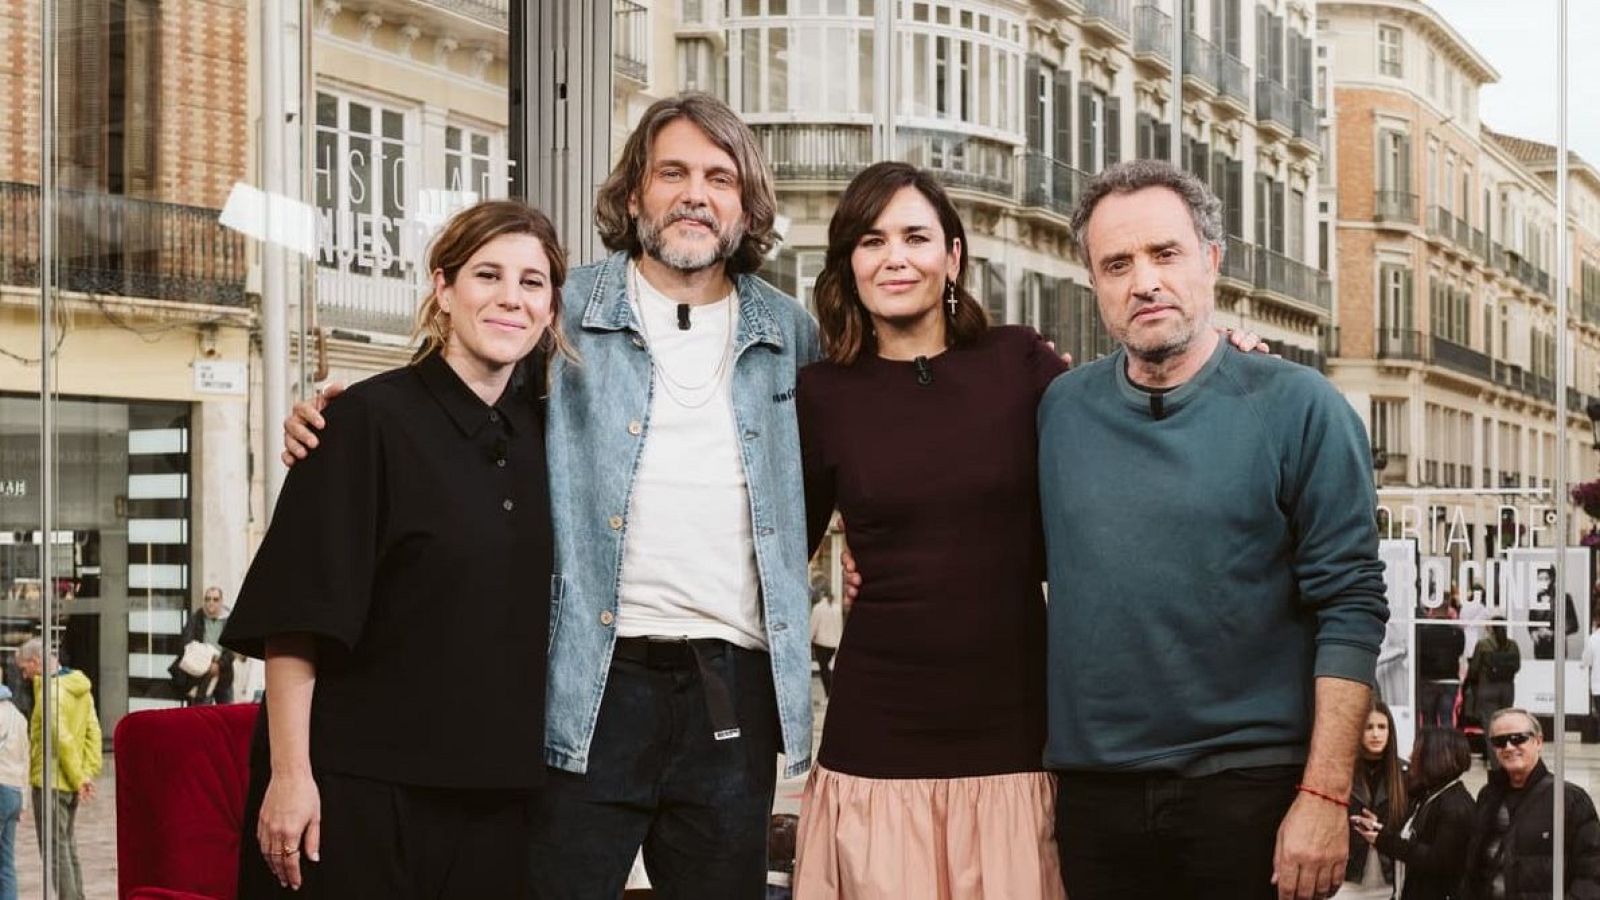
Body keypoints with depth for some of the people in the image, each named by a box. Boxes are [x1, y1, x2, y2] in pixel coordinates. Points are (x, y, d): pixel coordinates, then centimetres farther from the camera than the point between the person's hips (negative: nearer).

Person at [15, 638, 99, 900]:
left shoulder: (50, 692, -18)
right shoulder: (81, 688, 10)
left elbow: (62, 739, -23)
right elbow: (92, 730, 9)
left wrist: (78, 778, -16)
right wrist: (89, 772, 4)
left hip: (49, 781, -9)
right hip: (70, 783, 9)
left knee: (56, 849, -3)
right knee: (68, 847, 16)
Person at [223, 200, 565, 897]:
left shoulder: (540, 430, 8)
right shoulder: (371, 419, -8)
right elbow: (295, 613, -12)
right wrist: (289, 773, -16)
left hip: (493, 793, 5)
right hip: (358, 788, -5)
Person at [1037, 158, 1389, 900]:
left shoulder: (1297, 407, -5)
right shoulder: (1060, 409, 5)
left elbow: (1350, 609, -8)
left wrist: (1325, 794, -14)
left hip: (1252, 784, -3)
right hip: (1093, 787, 3)